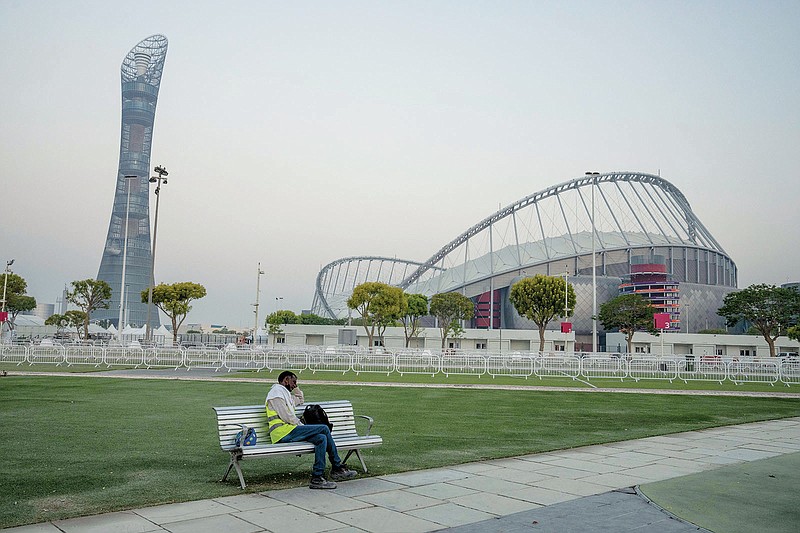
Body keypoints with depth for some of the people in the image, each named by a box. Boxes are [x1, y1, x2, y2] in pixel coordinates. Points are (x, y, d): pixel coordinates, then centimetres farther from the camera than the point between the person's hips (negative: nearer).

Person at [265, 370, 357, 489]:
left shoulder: (285, 393, 26)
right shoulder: (276, 390, -5)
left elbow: (300, 400, 43)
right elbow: (286, 416, -14)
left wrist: (296, 388, 29)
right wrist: (301, 426, -6)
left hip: (289, 431, 10)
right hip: (283, 432, -10)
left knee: (322, 438, -10)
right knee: (324, 429, -17)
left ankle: (317, 477, -11)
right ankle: (337, 467, -10)